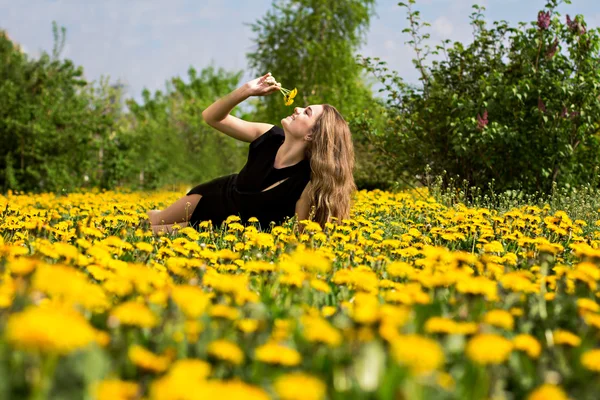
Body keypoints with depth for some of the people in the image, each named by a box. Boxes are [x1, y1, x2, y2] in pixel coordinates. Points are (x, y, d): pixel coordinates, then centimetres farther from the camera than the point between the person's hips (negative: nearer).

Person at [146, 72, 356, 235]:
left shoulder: (306, 183, -38)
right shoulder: (270, 137, -25)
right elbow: (211, 117, -18)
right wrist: (247, 90, -33)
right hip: (217, 195, 3)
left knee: (155, 233, 3)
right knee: (151, 222, 16)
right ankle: (156, 216, 51)